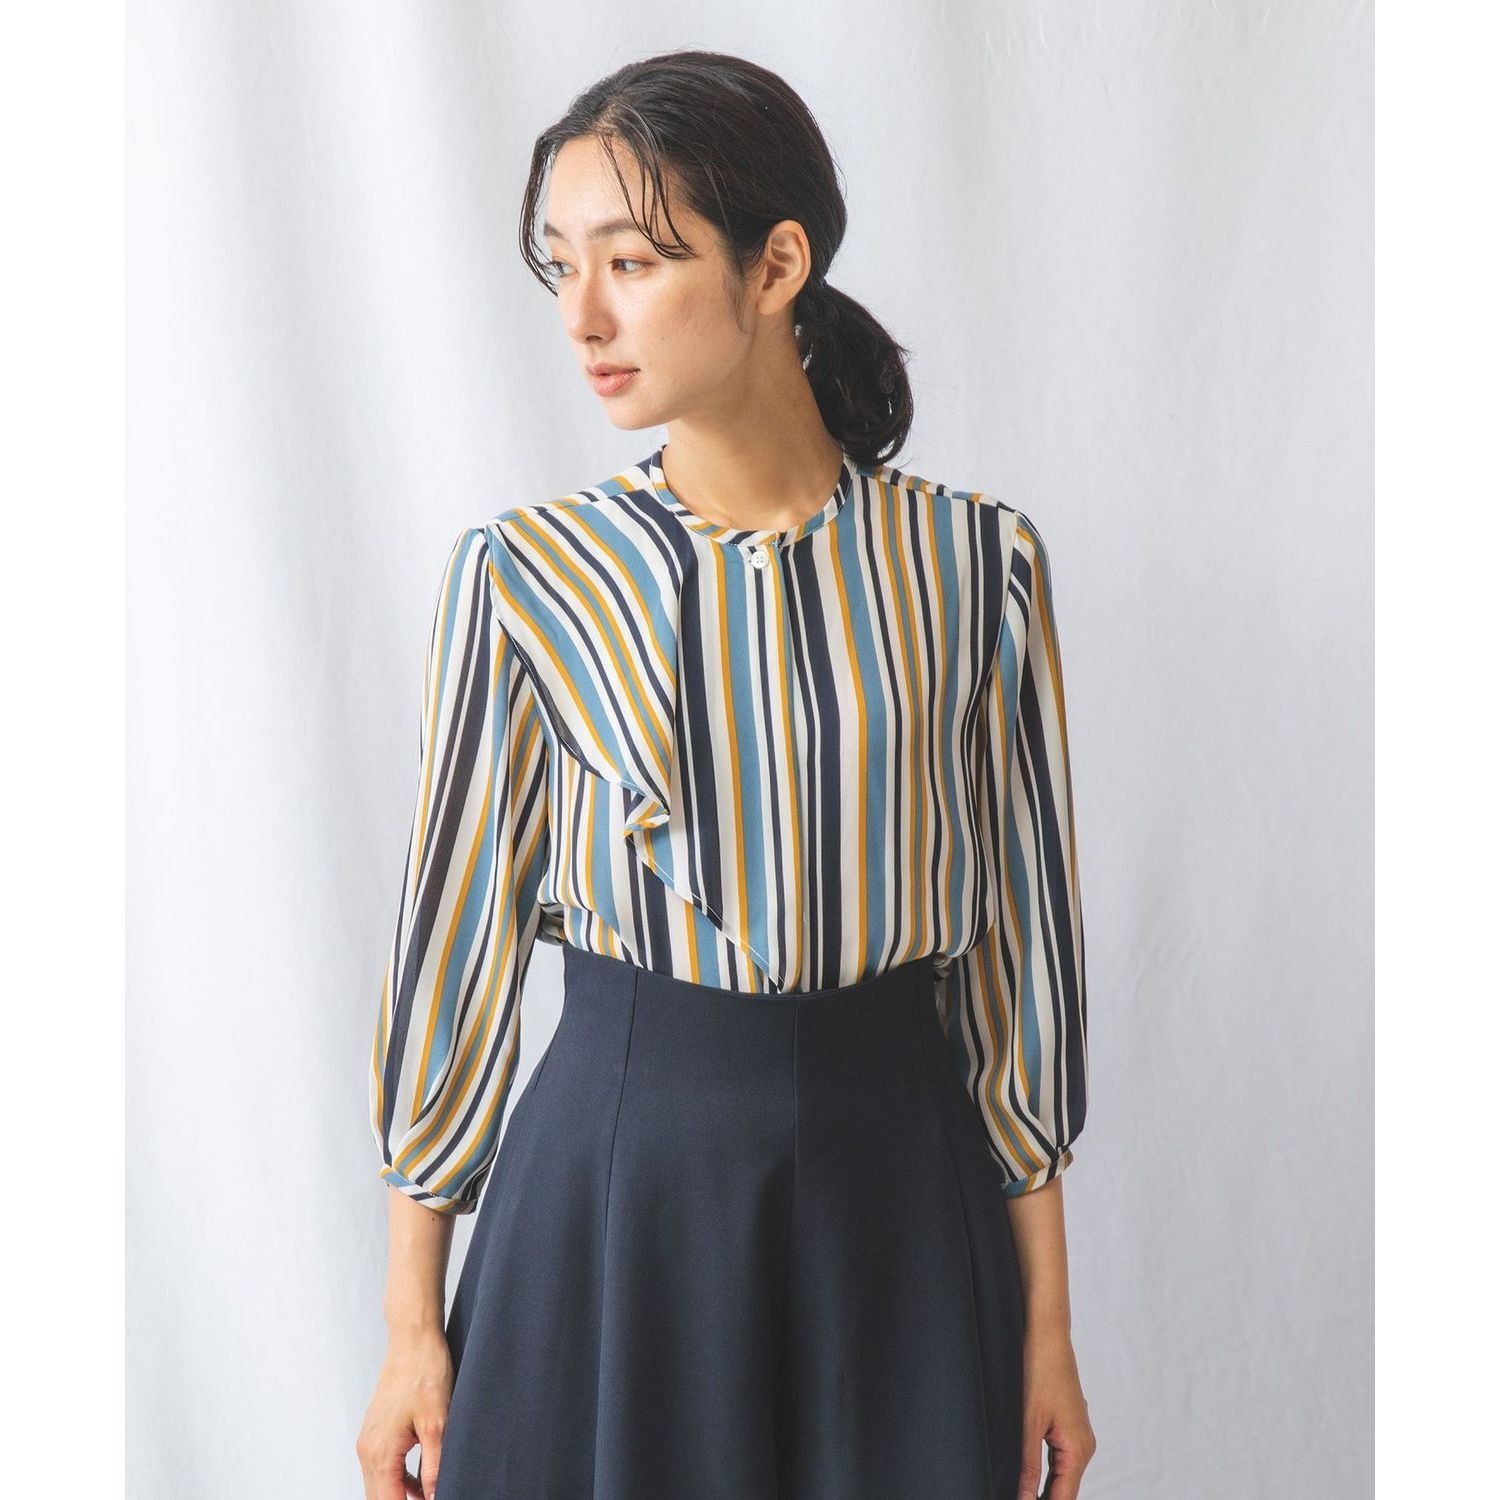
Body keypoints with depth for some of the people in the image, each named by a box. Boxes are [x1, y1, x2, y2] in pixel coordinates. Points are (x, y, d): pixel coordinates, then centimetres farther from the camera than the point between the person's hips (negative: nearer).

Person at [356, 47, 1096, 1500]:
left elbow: (1021, 934, 1)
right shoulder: (522, 575, -5)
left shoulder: (972, 561, -4)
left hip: (893, 1178, 1)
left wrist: (1047, 1321, 4)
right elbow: (457, 932, 0)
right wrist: (411, 1324, 2)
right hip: (614, 1175, 0)